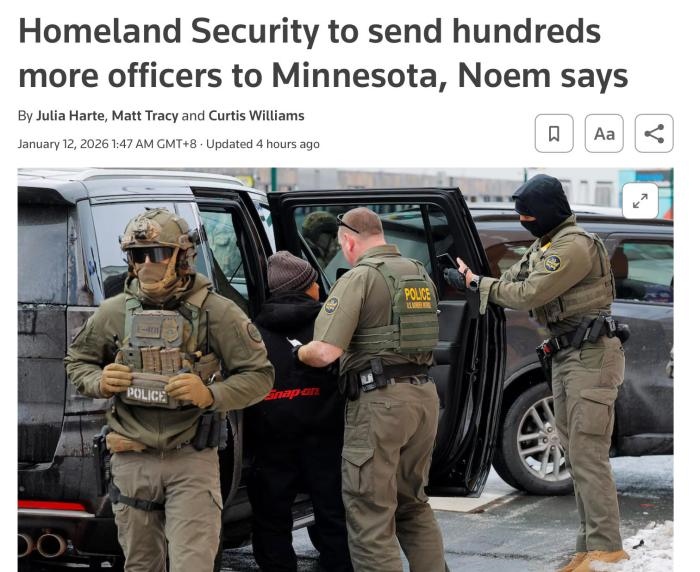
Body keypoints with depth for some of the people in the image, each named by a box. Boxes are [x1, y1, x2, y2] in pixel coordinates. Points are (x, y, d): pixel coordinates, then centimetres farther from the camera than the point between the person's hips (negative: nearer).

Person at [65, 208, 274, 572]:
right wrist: (100, 383, -6)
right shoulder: (113, 313, 3)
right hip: (132, 460, 3)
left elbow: (260, 375, -3)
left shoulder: (216, 312, -5)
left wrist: (211, 395, -20)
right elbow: (76, 362, 18)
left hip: (192, 461, -3)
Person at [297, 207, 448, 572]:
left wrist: (299, 353, 3)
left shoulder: (359, 278, -10)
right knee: (413, 504, 21)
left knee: (370, 516, -3)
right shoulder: (420, 275, 15)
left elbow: (326, 352, -17)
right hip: (424, 395, 8)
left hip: (380, 401, -8)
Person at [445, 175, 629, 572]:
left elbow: (529, 294, -18)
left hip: (591, 356, -10)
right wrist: (469, 280, -1)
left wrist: (478, 283, -7)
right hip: (565, 358, 10)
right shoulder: (543, 246, 17)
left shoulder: (575, 245, -15)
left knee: (588, 455, -13)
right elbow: (509, 285, 14)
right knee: (577, 457, 10)